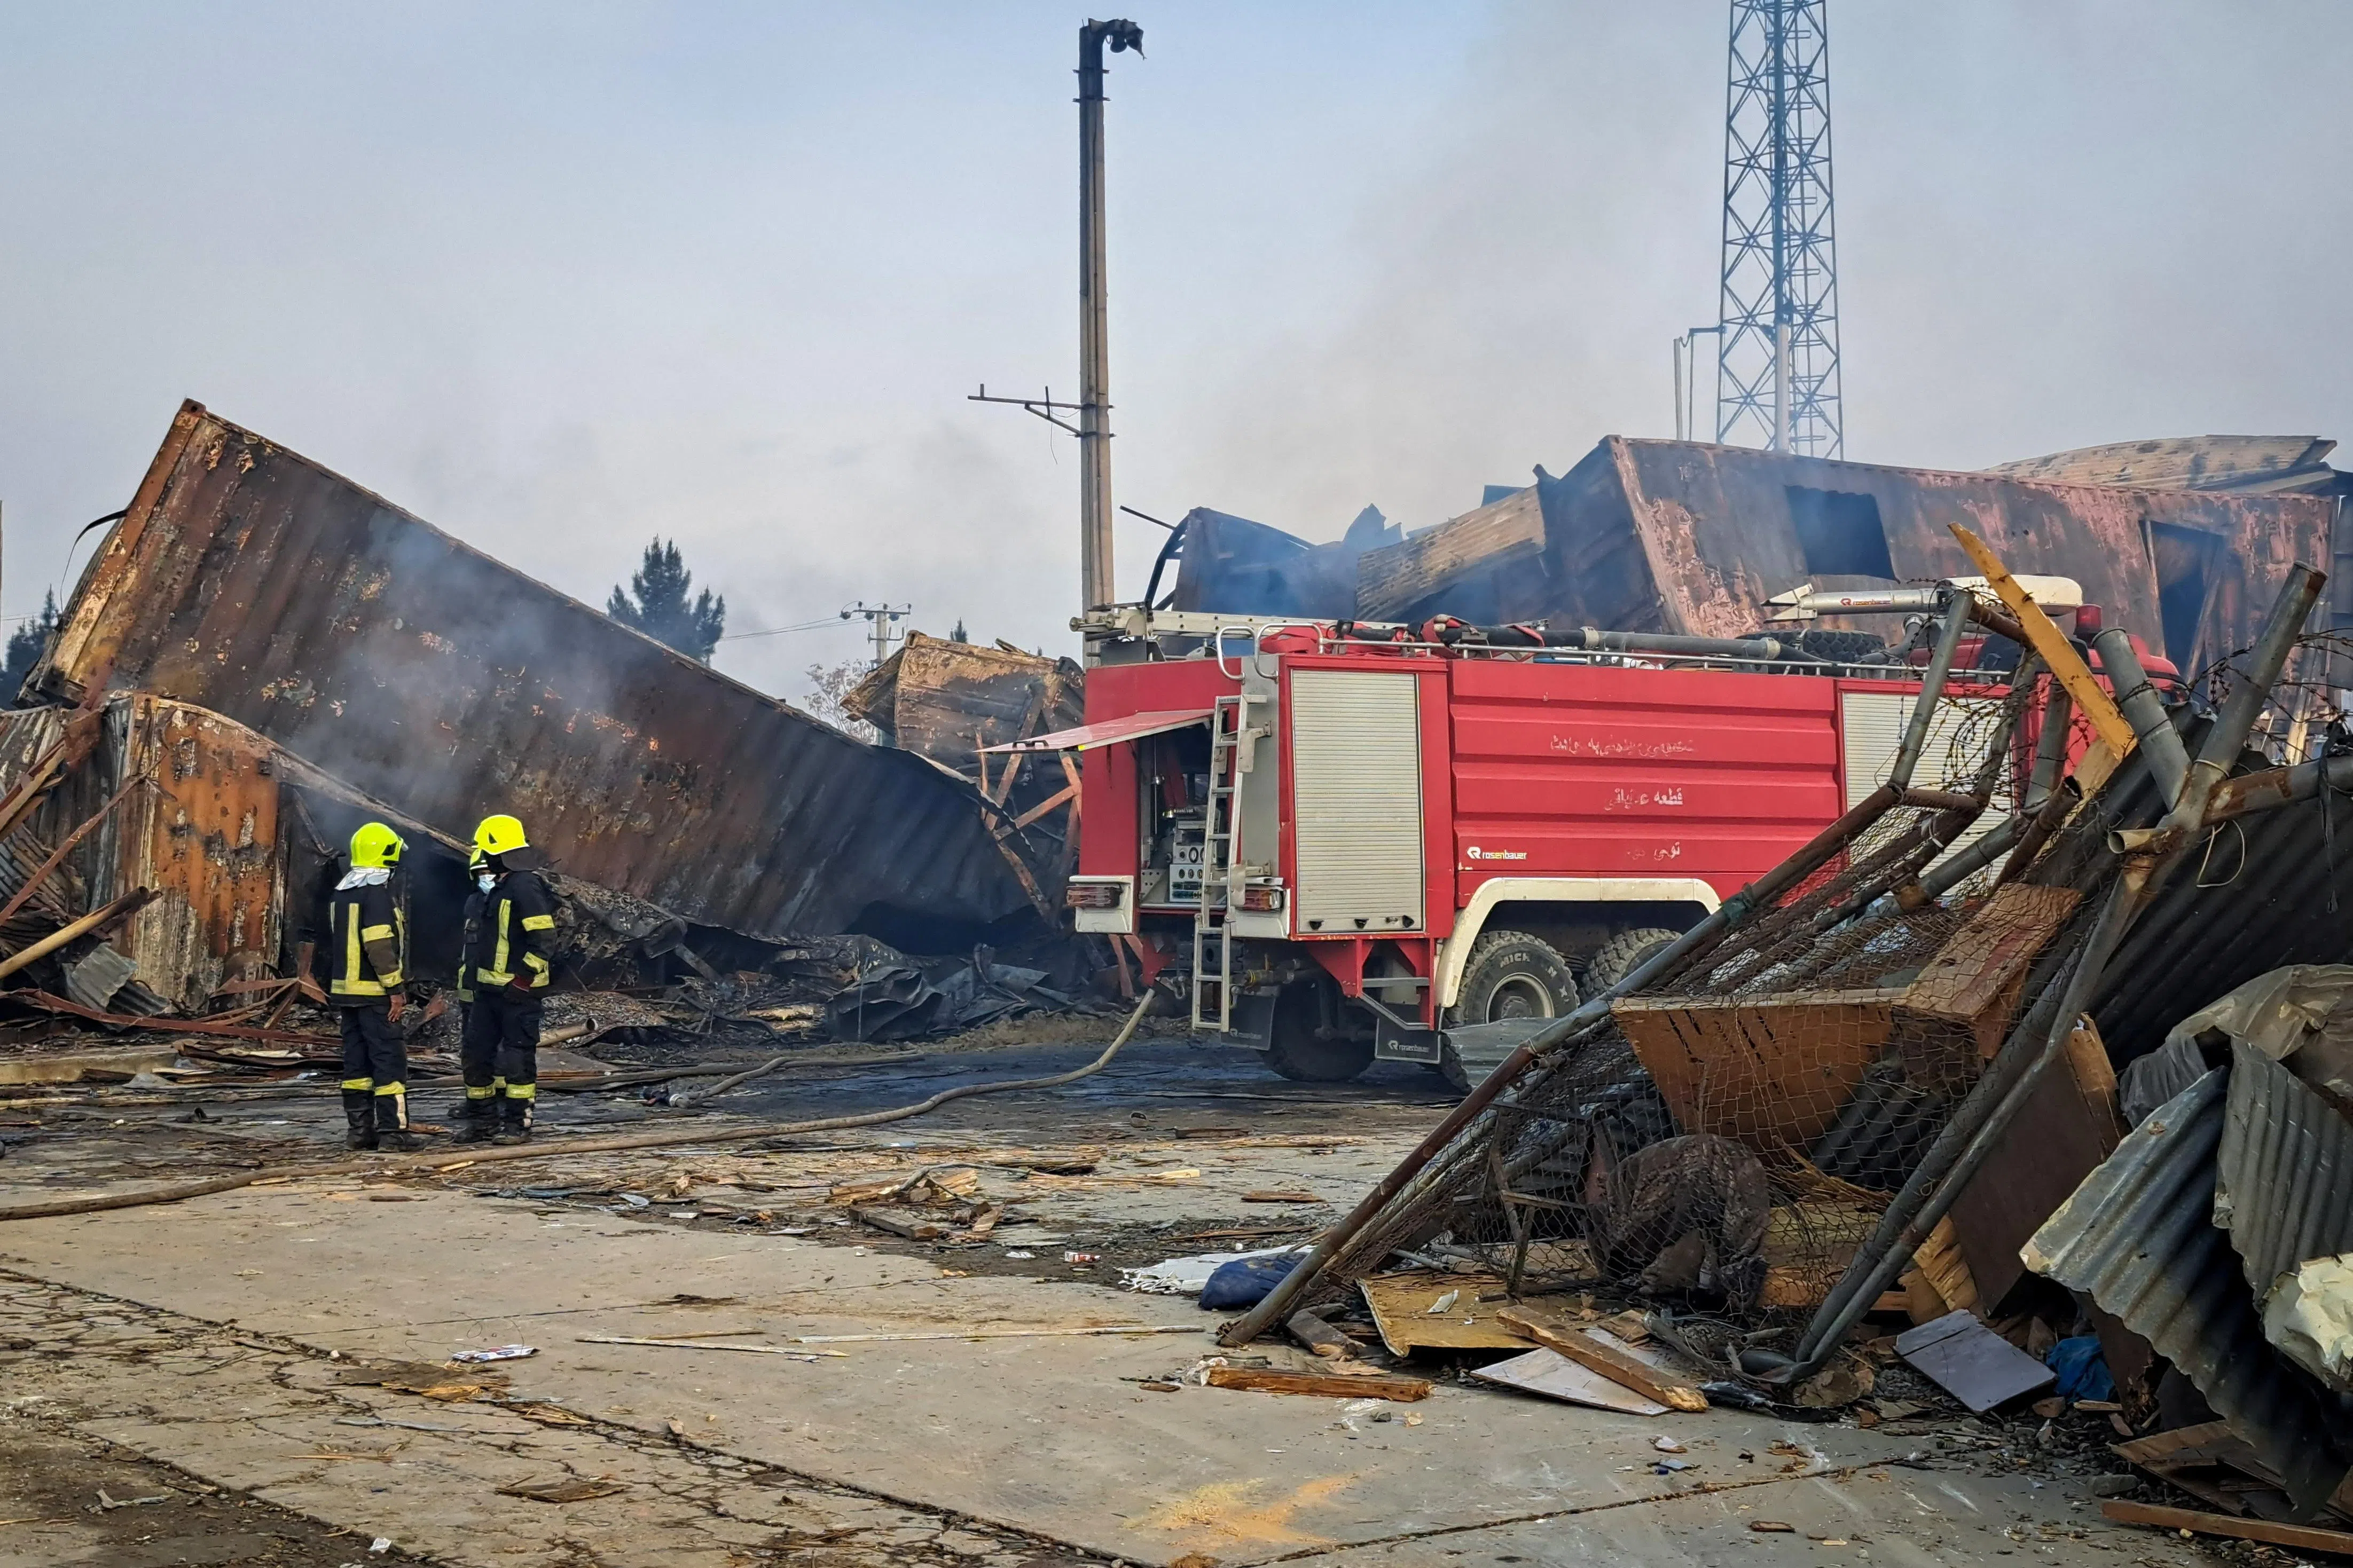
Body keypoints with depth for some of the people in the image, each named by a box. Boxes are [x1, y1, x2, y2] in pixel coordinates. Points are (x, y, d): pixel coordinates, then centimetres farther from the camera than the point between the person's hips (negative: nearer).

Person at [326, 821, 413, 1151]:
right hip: (374, 991, -9)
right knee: (389, 1058, -7)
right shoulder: (379, 890, -14)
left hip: (345, 988, 9)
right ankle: (393, 1129, -9)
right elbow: (380, 945, -21)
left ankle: (358, 1129, 12)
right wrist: (396, 988, -16)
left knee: (356, 1058, 11)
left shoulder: (341, 891, 15)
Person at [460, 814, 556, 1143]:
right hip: (489, 988, 10)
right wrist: (476, 978, 23)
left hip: (518, 990, -10)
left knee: (518, 1056, -3)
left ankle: (518, 1122, 4)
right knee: (476, 1052, 11)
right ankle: (480, 1118, 21)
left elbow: (545, 940, -21)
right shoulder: (496, 888, 15)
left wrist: (522, 979, -21)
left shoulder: (526, 888, -16)